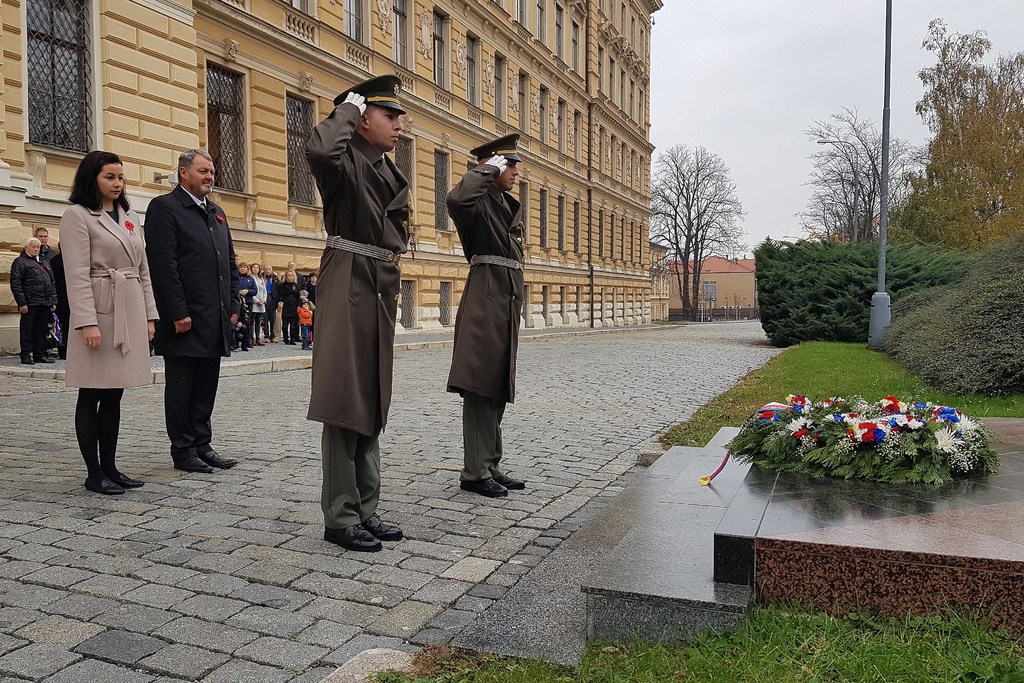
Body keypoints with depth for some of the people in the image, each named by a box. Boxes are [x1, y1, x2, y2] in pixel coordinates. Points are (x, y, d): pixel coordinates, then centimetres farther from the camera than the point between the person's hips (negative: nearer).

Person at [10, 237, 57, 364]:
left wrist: (53, 301, 14)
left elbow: (52, 283, 22)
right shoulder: (20, 262, 0)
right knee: (27, 330, -1)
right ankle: (26, 355, 4)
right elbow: (15, 284, -7)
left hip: (45, 304, 6)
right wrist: (22, 303, -14)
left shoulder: (44, 263, 21)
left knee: (42, 330, 9)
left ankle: (40, 355, 15)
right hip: (30, 304, -6)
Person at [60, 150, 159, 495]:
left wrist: (149, 315, 11)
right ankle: (94, 473, 9)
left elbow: (143, 270, 17)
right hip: (98, 312, -6)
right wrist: (88, 322, -19)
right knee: (92, 395, 2)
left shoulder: (130, 217, 17)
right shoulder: (77, 215, -4)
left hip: (130, 313, 7)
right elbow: (77, 275, -12)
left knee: (114, 395, 11)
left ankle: (110, 467, 18)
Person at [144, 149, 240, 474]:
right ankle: (183, 450, 12)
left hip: (216, 321, 7)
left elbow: (230, 263, 20)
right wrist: (178, 313, -18)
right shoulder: (164, 207, -5)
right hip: (185, 320, -7)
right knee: (181, 389, 3)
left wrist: (233, 306, 11)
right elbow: (163, 264, -14)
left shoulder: (217, 213, 18)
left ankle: (202, 445, 22)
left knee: (206, 387, 13)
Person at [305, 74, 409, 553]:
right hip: (349, 287, -9)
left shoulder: (391, 174, 18)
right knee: (345, 402, -6)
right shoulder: (345, 160, -7)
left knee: (372, 403, 11)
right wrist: (347, 108, -14)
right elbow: (318, 149, -31)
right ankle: (340, 517, 4)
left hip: (381, 290, 9)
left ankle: (365, 510, 20)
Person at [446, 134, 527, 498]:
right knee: (479, 387, -6)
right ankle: (474, 472, 0)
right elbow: (456, 199, -33)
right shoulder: (479, 202, -7)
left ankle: (491, 465, 20)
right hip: (485, 299, -9)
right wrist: (488, 168, -18)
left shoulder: (511, 206, 20)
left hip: (507, 300, 9)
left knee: (498, 388, 11)